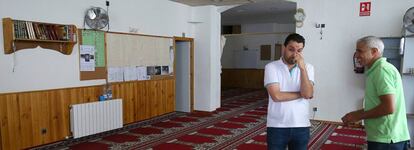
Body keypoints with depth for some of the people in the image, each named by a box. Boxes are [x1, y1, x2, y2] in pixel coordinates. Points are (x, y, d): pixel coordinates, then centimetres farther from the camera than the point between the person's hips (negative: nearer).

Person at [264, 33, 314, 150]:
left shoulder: (307, 68, 3)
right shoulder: (271, 67, -6)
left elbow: (308, 94, -12)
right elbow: (276, 96, -17)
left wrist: (302, 68, -16)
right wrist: (301, 94, -7)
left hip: (301, 126, 3)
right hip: (277, 126, -2)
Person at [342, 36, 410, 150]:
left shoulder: (382, 69, -17)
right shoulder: (376, 70, 14)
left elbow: (389, 108, -24)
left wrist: (358, 116, -13)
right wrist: (357, 113, 13)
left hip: (385, 139, -9)